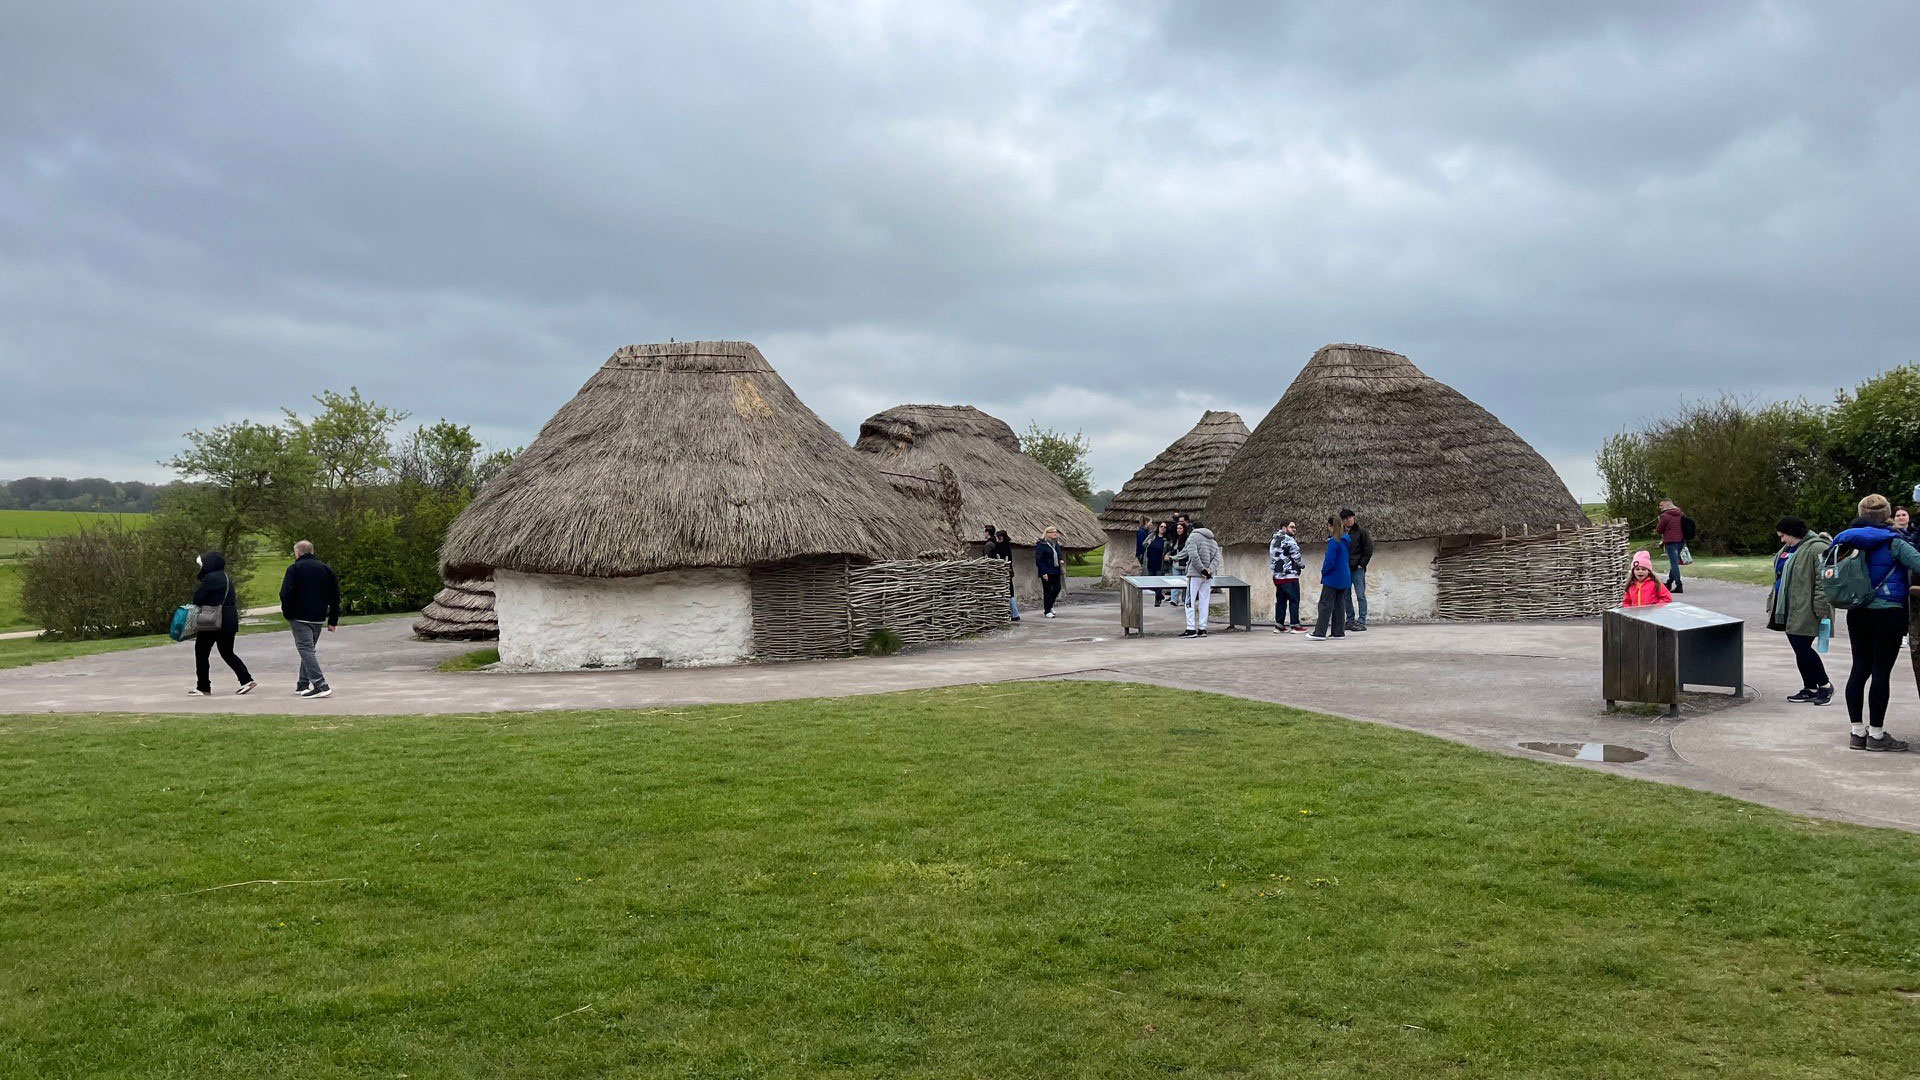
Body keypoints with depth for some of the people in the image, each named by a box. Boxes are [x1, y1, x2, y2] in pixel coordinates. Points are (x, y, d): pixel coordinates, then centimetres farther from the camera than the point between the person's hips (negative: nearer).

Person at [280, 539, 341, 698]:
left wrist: (287, 613, 1)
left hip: (300, 618, -6)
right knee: (309, 648, 19)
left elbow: (286, 595, -14)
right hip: (319, 618, 6)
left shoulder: (294, 569, -5)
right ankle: (303, 684, 24)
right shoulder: (326, 569, 11)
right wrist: (333, 620, 15)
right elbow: (335, 596, 11)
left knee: (305, 649, -8)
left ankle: (320, 685, -21)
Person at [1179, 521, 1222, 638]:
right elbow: (1217, 558, 6)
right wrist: (1209, 570, -7)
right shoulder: (1214, 542, 19)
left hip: (1195, 574, -6)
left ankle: (1191, 629, -11)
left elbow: (1194, 555, -16)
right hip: (1208, 577, 6)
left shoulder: (1193, 537, -1)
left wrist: (1202, 570, -15)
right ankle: (1202, 629, 7)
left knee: (1190, 602, -4)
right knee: (1204, 602, 8)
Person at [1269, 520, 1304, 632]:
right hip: (1290, 576, -8)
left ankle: (1279, 625, 10)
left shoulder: (1273, 541, 14)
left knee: (1280, 601, 11)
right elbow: (1297, 557, -11)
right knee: (1294, 600, -3)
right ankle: (1295, 625, -3)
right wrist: (1303, 565, 7)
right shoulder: (1289, 541, -12)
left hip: (1277, 576, 8)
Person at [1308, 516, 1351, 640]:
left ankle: (1319, 633, -8)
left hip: (1333, 579, -8)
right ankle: (1339, 632, 14)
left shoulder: (1334, 541, -17)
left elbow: (1329, 561, -20)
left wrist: (1323, 572, -4)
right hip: (1344, 579, 8)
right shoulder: (1346, 540, 10)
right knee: (1340, 605, 12)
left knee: (1325, 605, -6)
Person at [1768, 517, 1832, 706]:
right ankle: (1810, 689, 19)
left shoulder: (1818, 549, -13)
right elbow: (1779, 579, 26)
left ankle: (1824, 685, 8)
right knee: (1799, 649, 11)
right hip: (1789, 610, 9)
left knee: (1802, 648, -8)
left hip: (1805, 611, -9)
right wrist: (1772, 604, 23)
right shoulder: (1787, 550, 17)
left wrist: (1822, 610, -24)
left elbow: (1824, 580, -19)